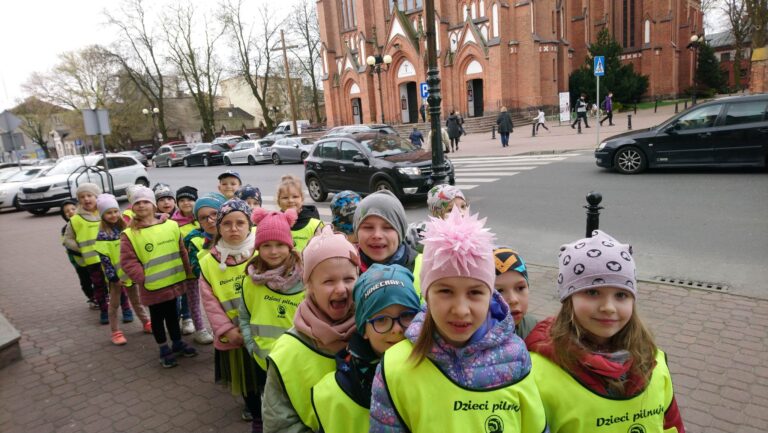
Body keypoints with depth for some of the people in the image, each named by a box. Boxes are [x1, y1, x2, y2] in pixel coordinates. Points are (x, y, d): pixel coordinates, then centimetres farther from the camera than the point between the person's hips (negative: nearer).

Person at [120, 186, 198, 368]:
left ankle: (177, 342, 37)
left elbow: (181, 251, 5)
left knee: (172, 313, 20)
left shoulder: (171, 225, -2)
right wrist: (143, 278, -17)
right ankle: (164, 349, 29)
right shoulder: (129, 234, -11)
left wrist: (187, 272, 5)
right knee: (157, 316, 13)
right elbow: (128, 262, -12)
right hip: (152, 286, -3)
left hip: (173, 281, 3)